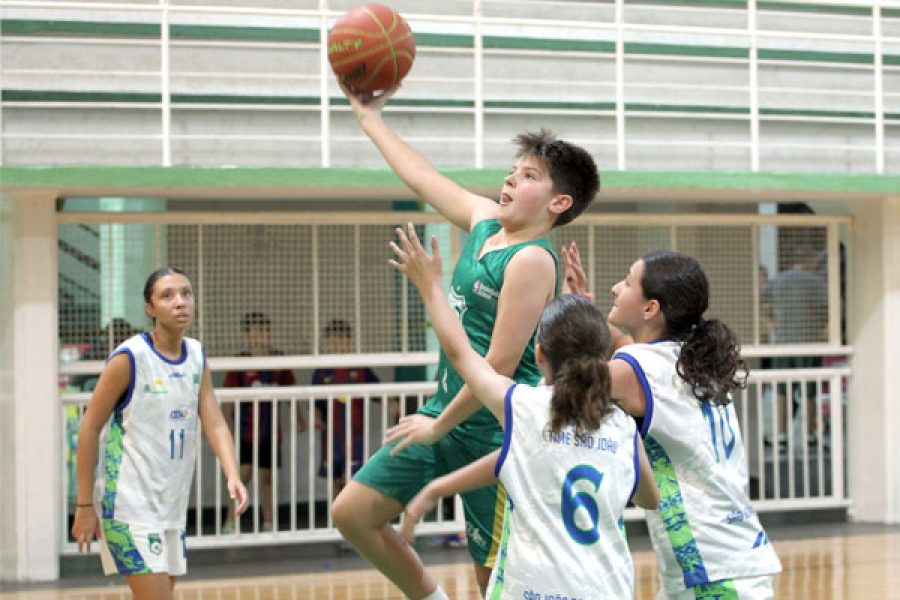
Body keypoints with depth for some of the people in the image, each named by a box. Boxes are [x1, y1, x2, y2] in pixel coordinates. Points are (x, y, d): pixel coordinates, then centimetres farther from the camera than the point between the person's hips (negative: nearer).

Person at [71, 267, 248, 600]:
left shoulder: (197, 356, 6)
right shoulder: (129, 358, -13)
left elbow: (214, 423, 0)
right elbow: (90, 428, -10)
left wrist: (233, 476, -19)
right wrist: (85, 506, -10)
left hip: (172, 504, 7)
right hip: (129, 504, -7)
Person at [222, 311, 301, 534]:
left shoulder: (279, 360, 5)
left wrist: (299, 417, 14)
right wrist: (227, 422, -9)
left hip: (271, 430, 3)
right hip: (246, 429, -3)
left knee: (267, 477, 9)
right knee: (243, 473, -7)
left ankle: (268, 523, 15)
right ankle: (230, 522, 1)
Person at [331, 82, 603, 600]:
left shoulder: (532, 260, -18)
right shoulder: (485, 220, 7)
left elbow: (499, 365, -22)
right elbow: (424, 178, 23)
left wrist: (440, 425, -14)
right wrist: (370, 118, 30)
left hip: (494, 431, -9)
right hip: (445, 414, 9)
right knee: (352, 513, 8)